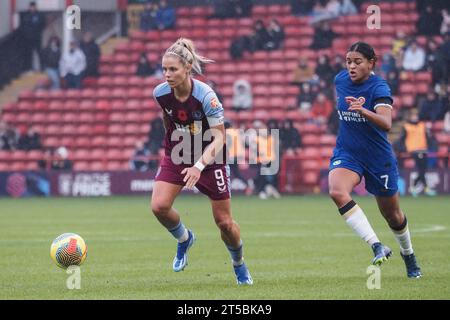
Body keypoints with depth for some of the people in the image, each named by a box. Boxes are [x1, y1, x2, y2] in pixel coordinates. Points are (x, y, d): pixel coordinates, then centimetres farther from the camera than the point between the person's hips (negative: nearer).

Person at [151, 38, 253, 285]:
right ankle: (184, 239, 13)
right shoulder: (160, 93, -14)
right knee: (159, 206, -20)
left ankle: (239, 265, 34)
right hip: (177, 155, 3)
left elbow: (219, 137, -26)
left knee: (224, 222, 4)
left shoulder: (205, 96, -28)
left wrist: (199, 166, -39)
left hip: (210, 158, -3)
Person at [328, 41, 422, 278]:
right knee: (337, 192, -30)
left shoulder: (379, 87, -19)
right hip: (347, 153, 3)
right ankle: (377, 246, -31)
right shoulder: (340, 80, -2)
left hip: (378, 157, -3)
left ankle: (408, 253, 44)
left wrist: (362, 110, -51)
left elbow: (386, 124, -37)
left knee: (392, 215, 12)